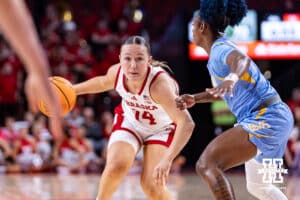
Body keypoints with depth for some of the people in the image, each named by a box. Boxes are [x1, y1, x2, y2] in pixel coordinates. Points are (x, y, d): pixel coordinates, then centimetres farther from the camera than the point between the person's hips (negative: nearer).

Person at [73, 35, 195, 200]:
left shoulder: (159, 84, -41)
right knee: (116, 167, -22)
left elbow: (186, 122, -53)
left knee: (152, 185, -15)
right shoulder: (116, 72, -24)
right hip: (130, 121, 3)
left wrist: (167, 160, -63)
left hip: (163, 128, -3)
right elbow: (103, 82, 4)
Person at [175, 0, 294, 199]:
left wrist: (232, 77, -58)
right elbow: (221, 92, 31)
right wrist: (194, 99, 18)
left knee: (206, 165, -21)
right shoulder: (219, 49, 17)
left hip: (264, 119, -11)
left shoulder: (220, 48, -13)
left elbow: (242, 59, -38)